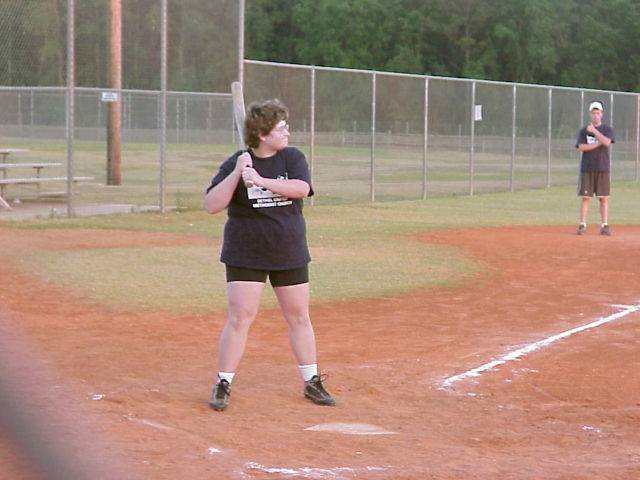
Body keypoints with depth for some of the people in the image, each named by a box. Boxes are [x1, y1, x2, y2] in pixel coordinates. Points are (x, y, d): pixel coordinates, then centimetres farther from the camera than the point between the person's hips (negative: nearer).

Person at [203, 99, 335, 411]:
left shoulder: (292, 158, -1)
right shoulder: (235, 164, -6)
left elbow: (302, 188, -19)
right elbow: (212, 205, -13)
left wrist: (262, 181, -28)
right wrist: (236, 174, -23)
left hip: (290, 255, 3)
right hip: (246, 255, -3)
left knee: (299, 317, 9)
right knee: (239, 318, -7)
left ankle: (312, 382, 20)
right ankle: (223, 384, 3)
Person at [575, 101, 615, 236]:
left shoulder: (607, 129, 8)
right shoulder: (583, 131, 8)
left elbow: (607, 142, -12)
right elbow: (581, 147, -7)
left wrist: (594, 131, -15)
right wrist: (598, 143, -10)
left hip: (603, 169, 0)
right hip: (587, 169, 0)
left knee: (604, 198, 0)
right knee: (586, 197, -2)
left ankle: (604, 225, 4)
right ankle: (582, 225, 0)